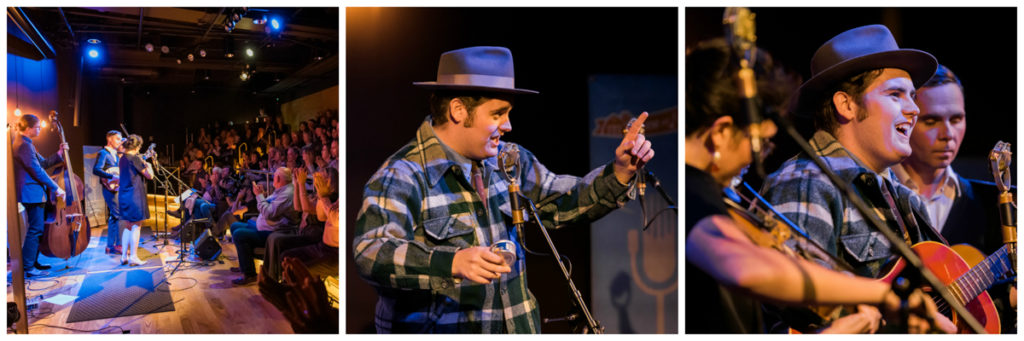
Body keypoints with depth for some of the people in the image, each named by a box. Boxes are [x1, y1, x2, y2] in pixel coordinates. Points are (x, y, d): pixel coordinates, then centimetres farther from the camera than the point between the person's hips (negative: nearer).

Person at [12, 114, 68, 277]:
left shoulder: (25, 143, 16)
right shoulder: (24, 145, -16)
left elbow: (43, 163, 17)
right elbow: (37, 170, -19)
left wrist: (59, 154, 7)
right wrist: (55, 187, -15)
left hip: (35, 192, 11)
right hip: (32, 192, -11)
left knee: (37, 228, 15)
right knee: (35, 229, -8)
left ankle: (32, 262, 24)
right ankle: (27, 267, -3)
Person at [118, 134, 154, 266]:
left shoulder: (122, 159, 12)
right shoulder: (135, 158, -13)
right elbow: (149, 175, -11)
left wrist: (142, 161, 18)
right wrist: (148, 165, 6)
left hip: (123, 195, 8)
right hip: (135, 195, -8)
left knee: (128, 226, 15)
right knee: (136, 226, -2)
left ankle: (124, 256, 17)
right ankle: (133, 257, -1)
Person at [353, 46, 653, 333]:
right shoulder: (403, 176, -10)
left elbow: (563, 202, 17)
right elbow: (371, 254, -22)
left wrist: (620, 171, 2)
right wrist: (452, 263, -36)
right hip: (434, 330, -4)